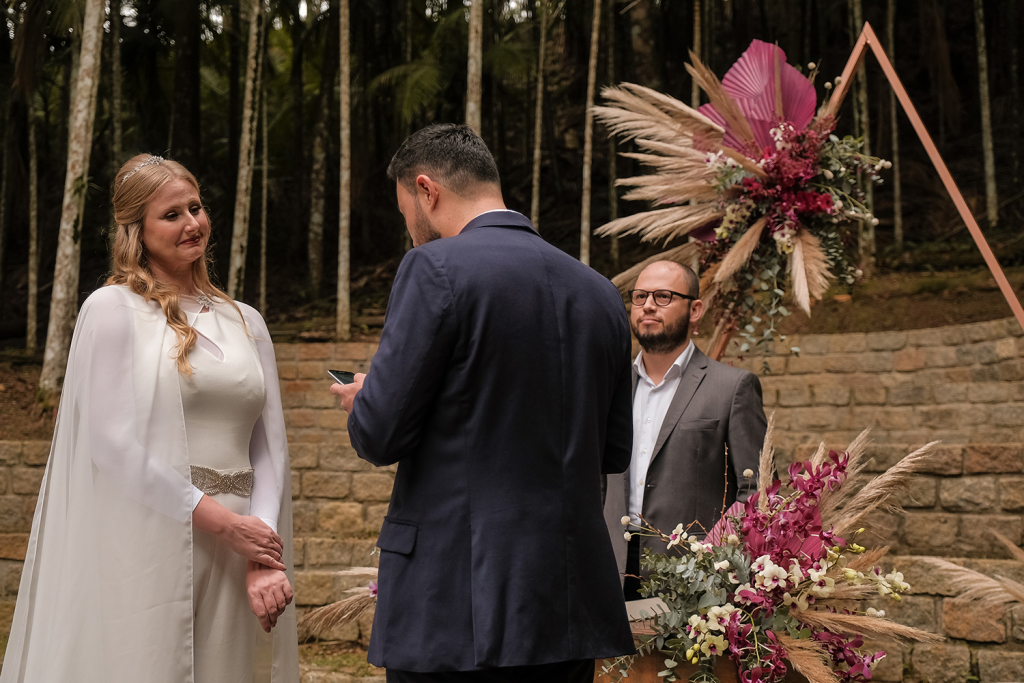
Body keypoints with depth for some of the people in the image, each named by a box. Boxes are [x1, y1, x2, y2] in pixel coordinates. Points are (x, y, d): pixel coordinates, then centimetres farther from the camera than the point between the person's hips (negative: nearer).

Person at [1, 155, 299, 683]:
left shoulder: (246, 322, 14)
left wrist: (264, 557, -6)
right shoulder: (111, 309, 0)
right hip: (143, 550, -4)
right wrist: (220, 520, -12)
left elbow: (270, 447, 8)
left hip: (231, 560, 4)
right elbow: (112, 441, -9)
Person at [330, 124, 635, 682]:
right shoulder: (600, 292, 10)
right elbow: (614, 452, 14)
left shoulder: (436, 267, -10)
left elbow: (379, 436, -11)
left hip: (457, 611, -6)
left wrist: (361, 400, 11)